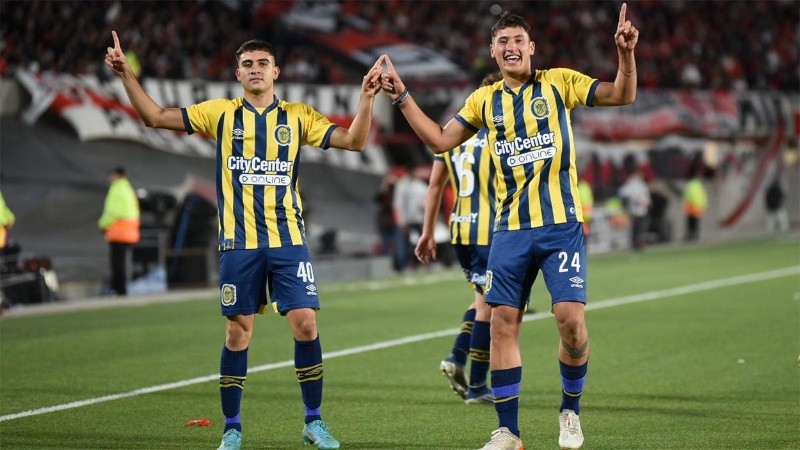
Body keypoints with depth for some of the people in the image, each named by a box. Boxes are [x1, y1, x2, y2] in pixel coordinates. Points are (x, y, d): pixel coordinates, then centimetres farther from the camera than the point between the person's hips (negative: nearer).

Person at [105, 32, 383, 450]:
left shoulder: (298, 116, 7)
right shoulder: (221, 113, 5)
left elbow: (353, 140, 3)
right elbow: (156, 116, 5)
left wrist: (367, 97, -10)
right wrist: (126, 75, -4)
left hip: (288, 239, 1)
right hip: (239, 242, 0)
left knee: (305, 324, -7)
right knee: (238, 331, 2)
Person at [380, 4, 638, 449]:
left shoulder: (559, 83, 3)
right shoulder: (485, 99, 11)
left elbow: (622, 95, -3)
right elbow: (441, 140, 15)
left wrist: (626, 54, -21)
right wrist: (403, 98, 8)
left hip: (561, 224, -3)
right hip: (510, 230, 3)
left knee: (571, 318, -14)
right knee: (503, 323, 0)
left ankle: (571, 412, 9)